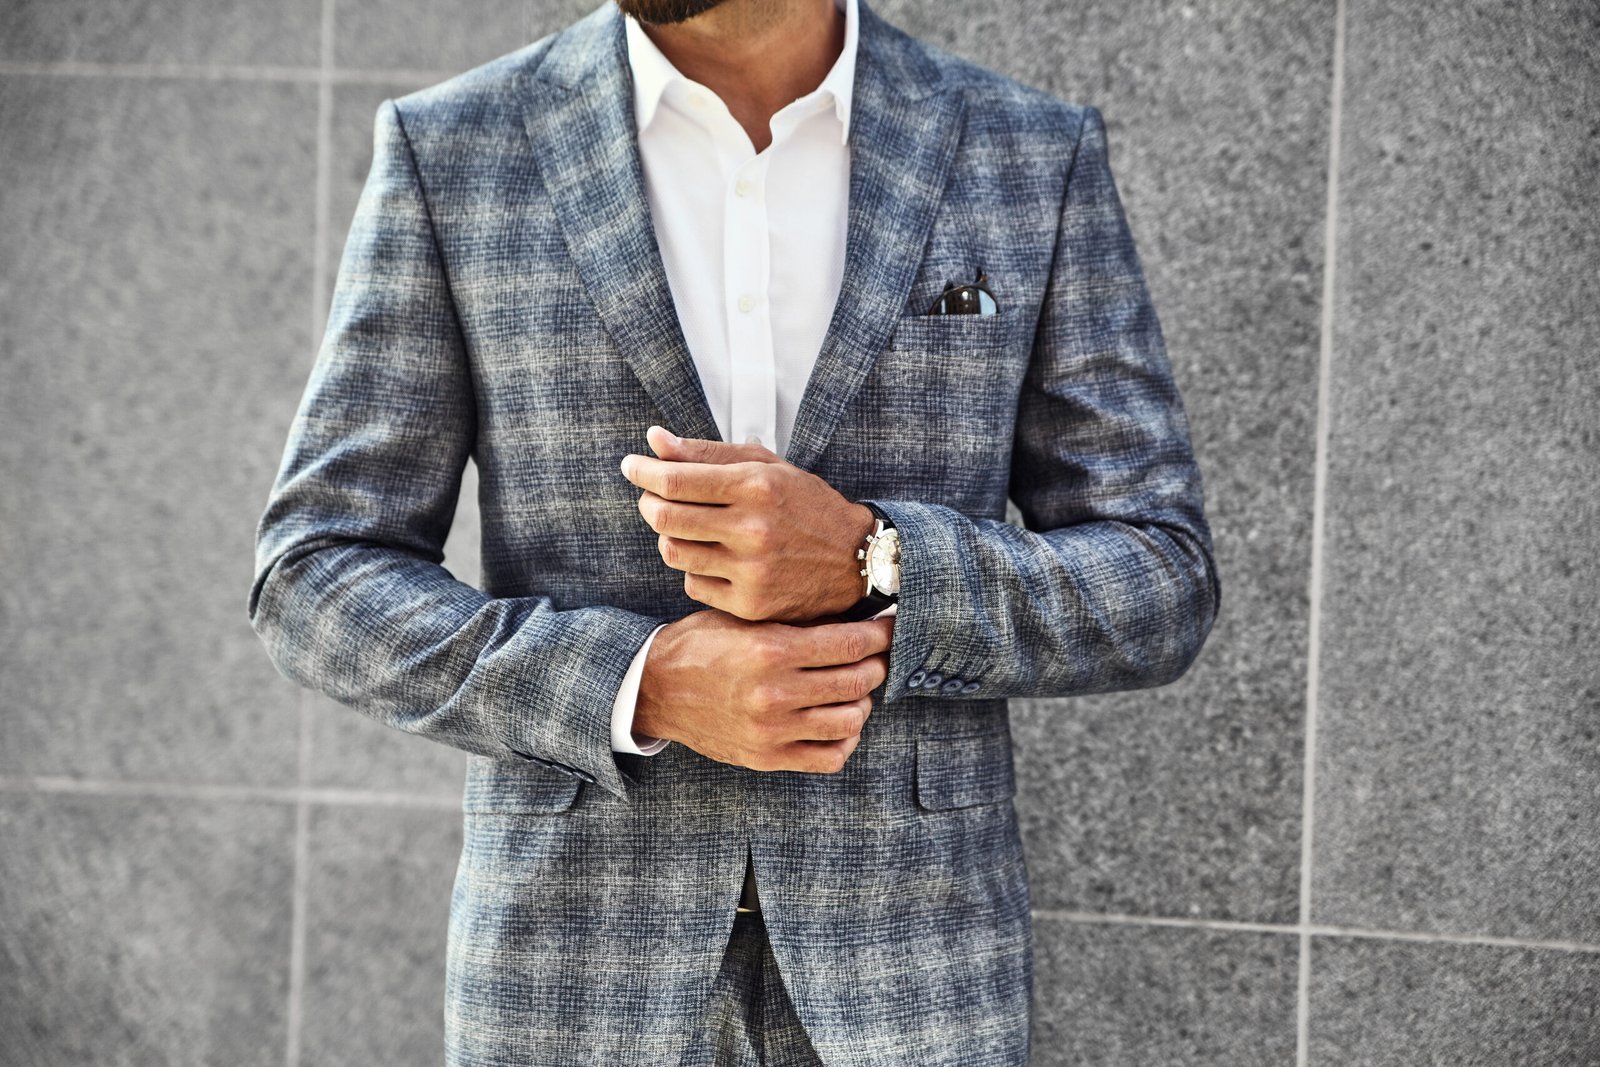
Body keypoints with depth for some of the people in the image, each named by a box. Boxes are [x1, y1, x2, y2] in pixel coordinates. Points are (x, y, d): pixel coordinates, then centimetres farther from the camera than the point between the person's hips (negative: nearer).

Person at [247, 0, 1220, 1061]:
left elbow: (1152, 596, -1)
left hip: (897, 964, 0)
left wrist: (861, 564, -21)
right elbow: (326, 590, -3)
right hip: (584, 966, 0)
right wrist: (646, 687, -21)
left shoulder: (1033, 161, 0)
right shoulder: (453, 154, -2)